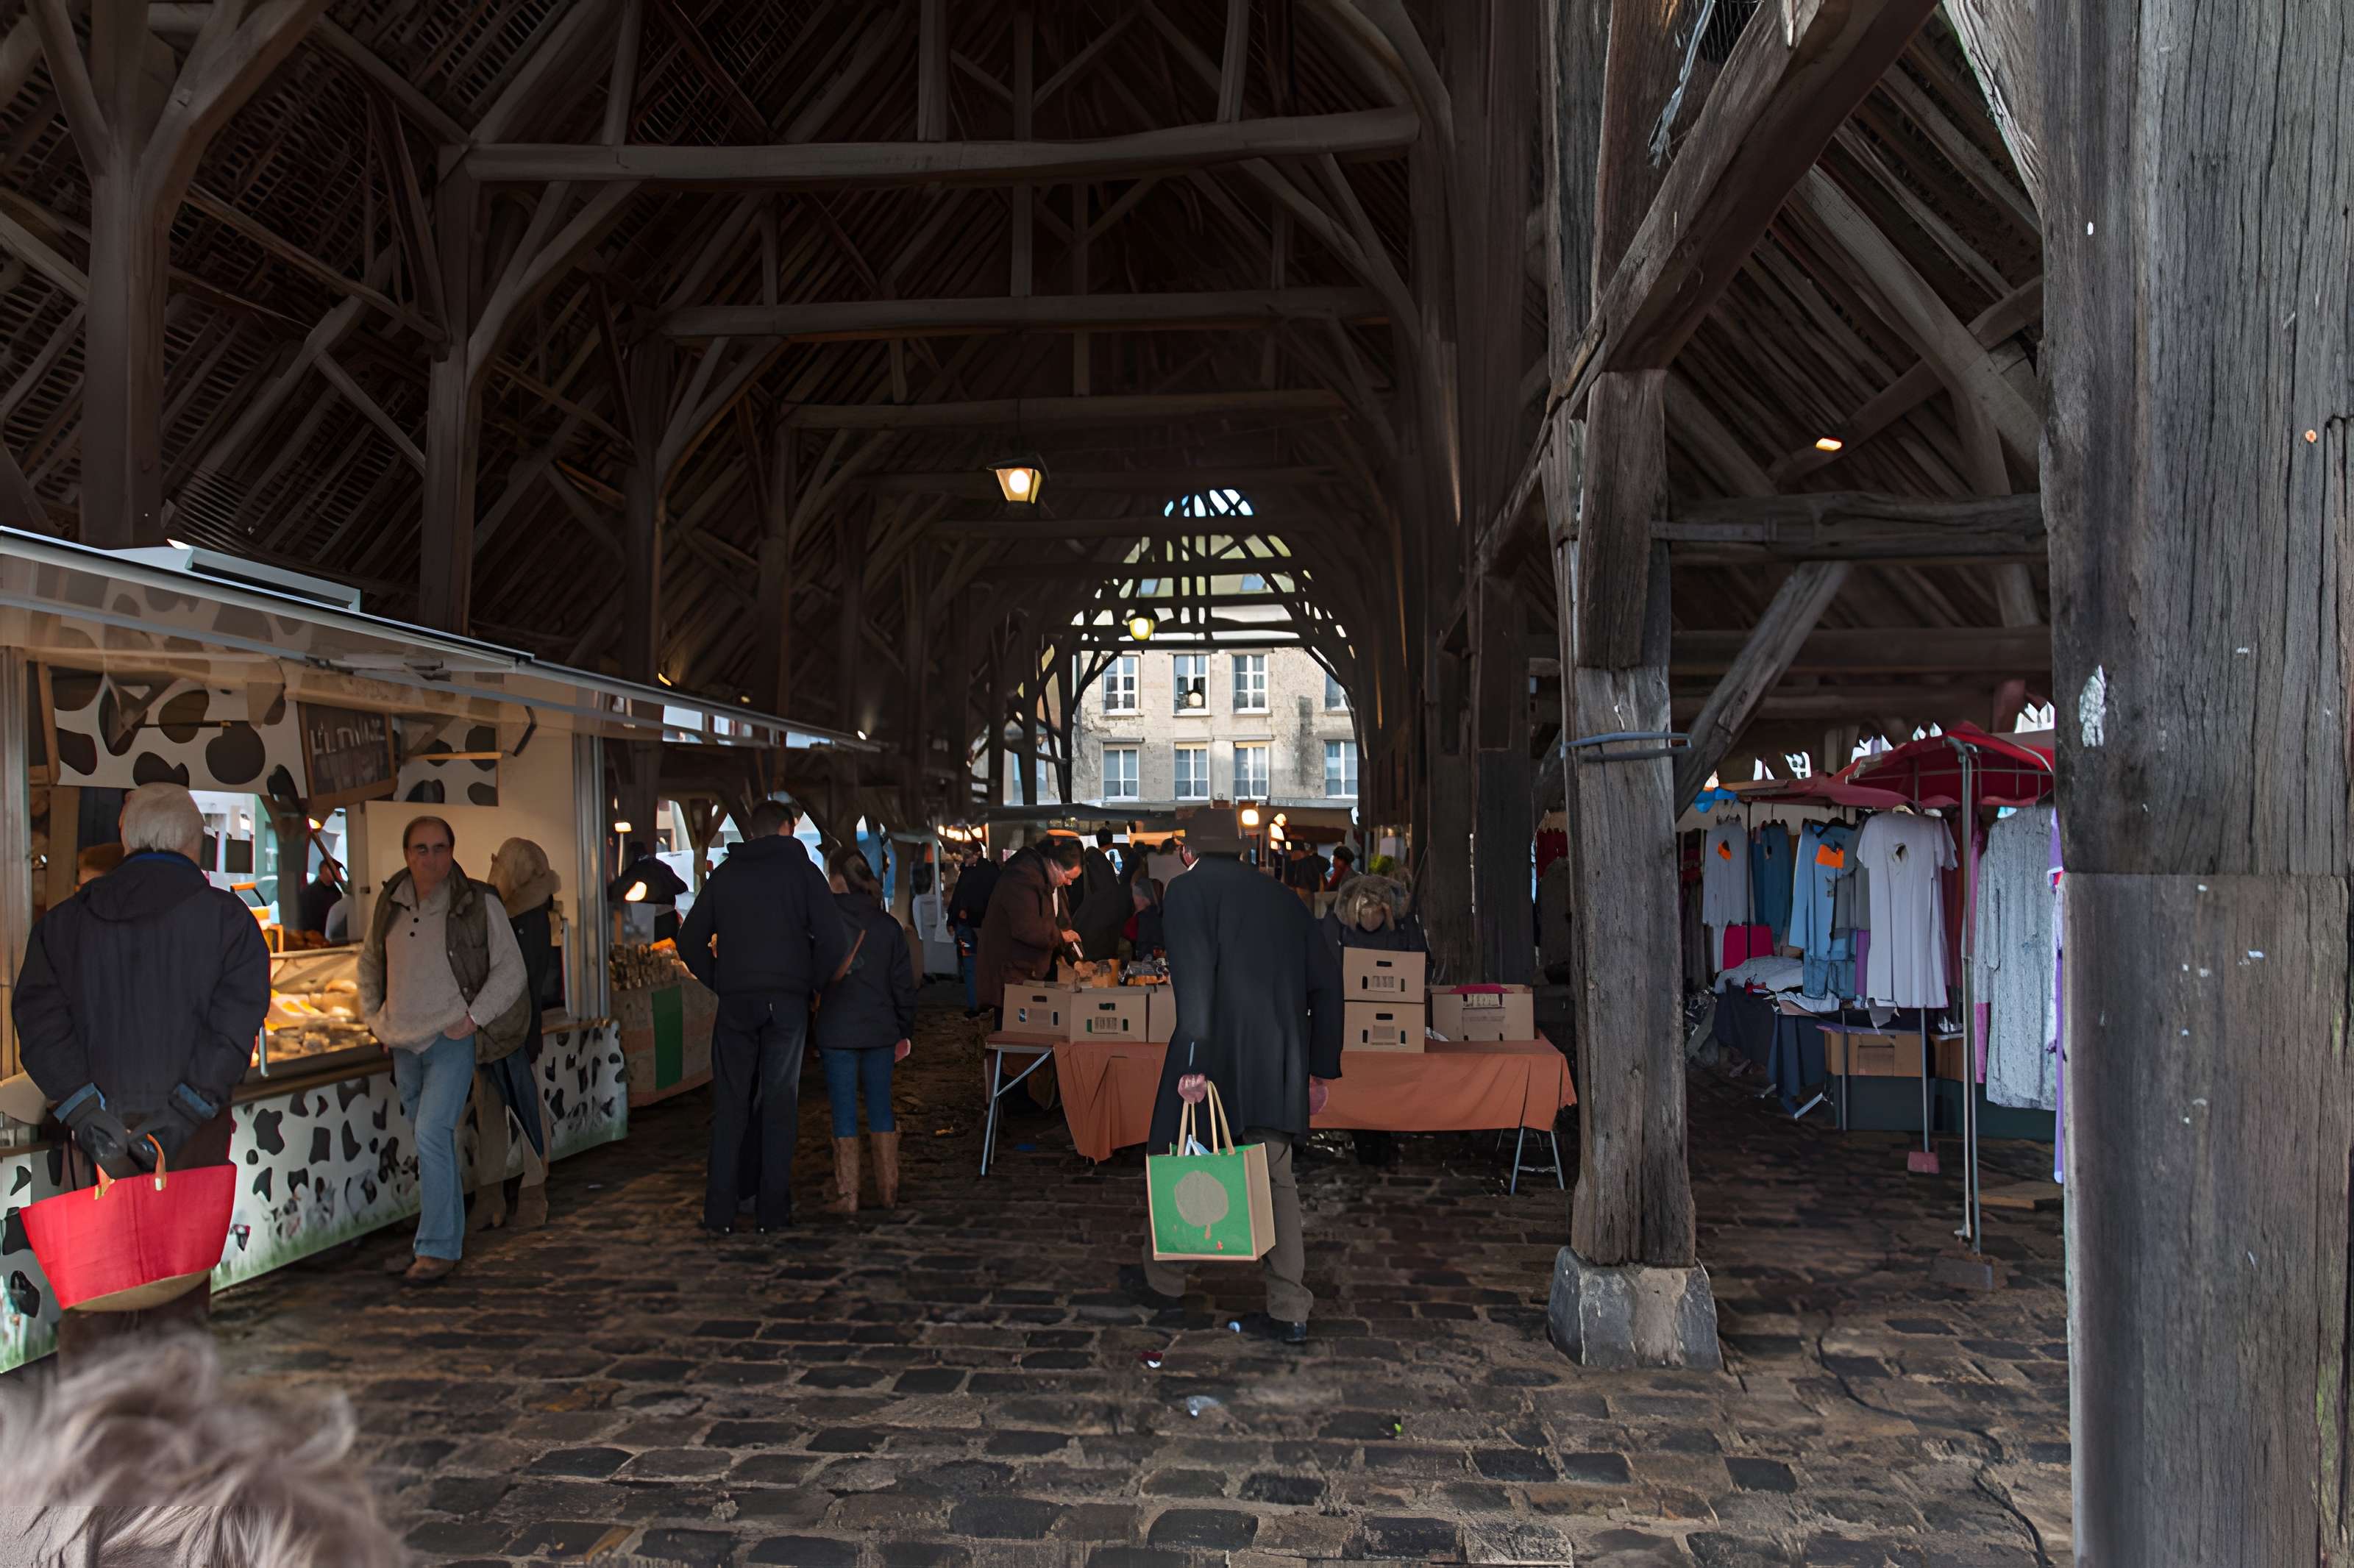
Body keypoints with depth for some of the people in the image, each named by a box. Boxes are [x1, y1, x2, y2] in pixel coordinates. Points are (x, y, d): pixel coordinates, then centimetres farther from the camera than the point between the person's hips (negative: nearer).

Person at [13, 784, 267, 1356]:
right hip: (190, 1136, -2)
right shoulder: (224, 915, -2)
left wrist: (87, 1111, -7)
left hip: (98, 1131, 2)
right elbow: (234, 1028, -12)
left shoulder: (63, 921, 7)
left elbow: (39, 1020, -2)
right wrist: (181, 1112, -12)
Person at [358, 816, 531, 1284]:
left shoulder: (479, 903, -8)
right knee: (433, 1143, 13)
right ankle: (449, 1239, 25)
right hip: (405, 1043, 5)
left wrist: (472, 1018, -11)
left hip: (452, 1039, -5)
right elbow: (369, 963, 21)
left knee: (433, 1136, -15)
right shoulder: (390, 904, 6)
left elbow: (510, 970, -5)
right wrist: (375, 1018, 12)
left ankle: (438, 1249, -9)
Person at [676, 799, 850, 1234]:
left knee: (730, 1105, 7)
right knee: (780, 1104, 5)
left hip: (735, 1003, 2)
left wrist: (720, 983, 12)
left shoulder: (725, 873, 9)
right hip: (787, 1002, -2)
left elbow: (690, 940, 9)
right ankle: (773, 1210, 8)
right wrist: (811, 984, 4)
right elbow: (833, 939, -8)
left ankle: (719, 1213, 7)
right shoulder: (801, 869, 0)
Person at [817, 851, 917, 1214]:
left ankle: (847, 1195, 4)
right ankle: (888, 1190, 17)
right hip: (881, 1030, 3)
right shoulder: (888, 925, 2)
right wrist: (905, 1030, 14)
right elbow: (903, 983, 6)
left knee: (844, 1114, 2)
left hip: (837, 1032, -3)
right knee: (881, 1109, 12)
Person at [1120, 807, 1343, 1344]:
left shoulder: (1189, 889, -3)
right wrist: (1320, 1070, 15)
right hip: (1278, 1065, 5)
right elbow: (1325, 982, 12)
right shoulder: (1281, 897, 14)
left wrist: (1192, 1063, -20)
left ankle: (1161, 1280, 30)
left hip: (1214, 1056, -5)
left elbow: (1194, 978, -17)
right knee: (1275, 1179, 10)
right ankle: (1289, 1312, 8)